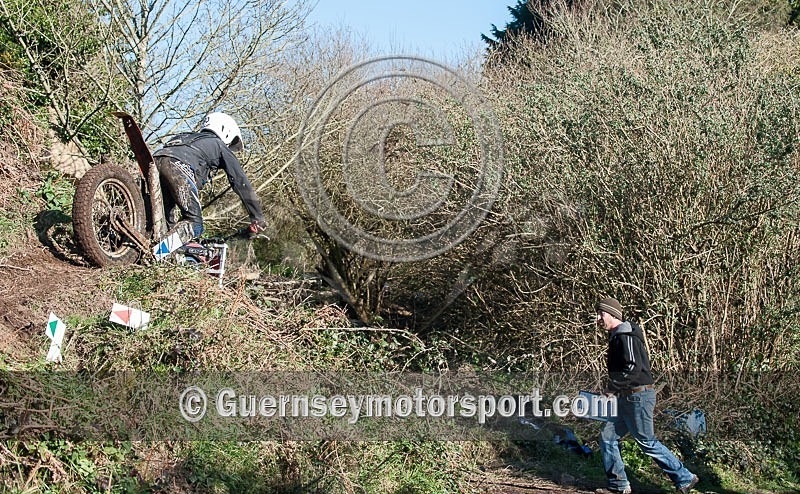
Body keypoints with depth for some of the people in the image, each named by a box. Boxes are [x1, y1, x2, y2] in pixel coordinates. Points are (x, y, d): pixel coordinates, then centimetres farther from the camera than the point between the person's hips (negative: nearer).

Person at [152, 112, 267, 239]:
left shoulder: (189, 137, 42)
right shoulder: (219, 145, 24)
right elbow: (241, 183, 18)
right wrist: (258, 218, 18)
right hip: (178, 166, -7)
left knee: (168, 224, 13)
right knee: (195, 225, -5)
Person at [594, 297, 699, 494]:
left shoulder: (626, 337, -17)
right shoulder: (616, 337, 15)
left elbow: (633, 367, -26)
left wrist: (612, 389, -20)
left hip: (638, 397, -10)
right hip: (626, 399, 10)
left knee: (647, 443, 0)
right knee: (607, 437, 9)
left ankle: (684, 478, 10)